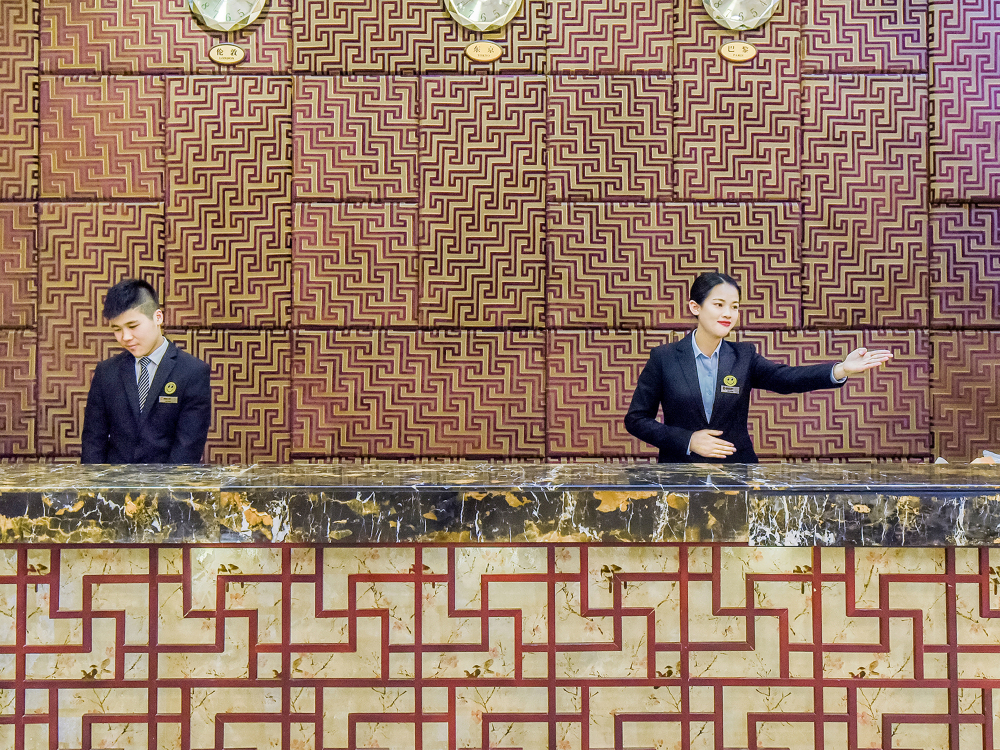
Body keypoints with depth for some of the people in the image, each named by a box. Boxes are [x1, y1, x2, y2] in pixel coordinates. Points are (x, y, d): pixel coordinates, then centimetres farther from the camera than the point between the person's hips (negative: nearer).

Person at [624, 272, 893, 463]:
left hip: (737, 469, 2)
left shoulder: (743, 357, 4)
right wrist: (688, 441, -11)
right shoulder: (664, 358, -2)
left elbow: (787, 378, -12)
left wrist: (842, 369, -29)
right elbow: (636, 419, 0)